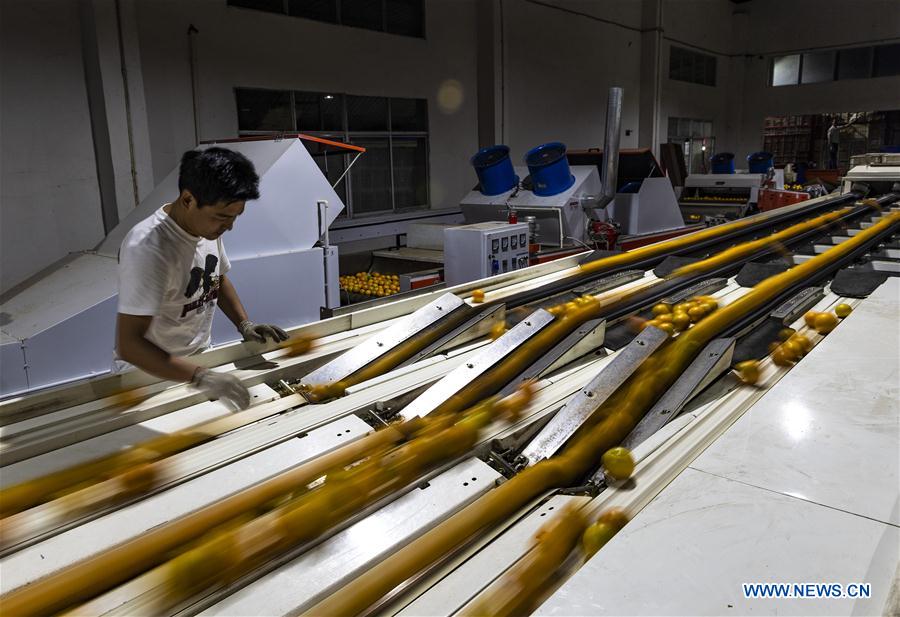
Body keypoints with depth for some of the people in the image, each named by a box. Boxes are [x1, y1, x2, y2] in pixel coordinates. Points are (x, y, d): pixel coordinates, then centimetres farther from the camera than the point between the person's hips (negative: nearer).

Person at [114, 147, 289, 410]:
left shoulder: (209, 227, -7)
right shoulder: (148, 249, -29)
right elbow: (129, 344, -31)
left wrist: (244, 325, -1)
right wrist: (201, 377, -37)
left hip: (198, 358, 6)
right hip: (149, 373, -6)